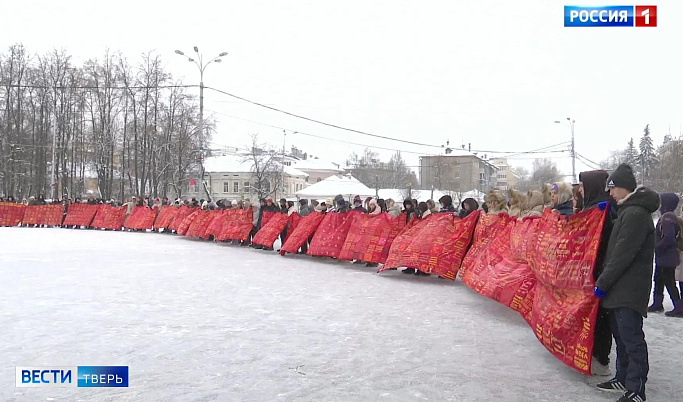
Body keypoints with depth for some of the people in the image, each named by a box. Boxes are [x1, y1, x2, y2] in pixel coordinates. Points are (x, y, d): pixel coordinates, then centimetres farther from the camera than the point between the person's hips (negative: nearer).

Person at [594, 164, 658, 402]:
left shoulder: (636, 214, -16)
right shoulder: (628, 211, 15)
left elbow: (623, 254, -19)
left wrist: (603, 282, -15)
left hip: (630, 290, -10)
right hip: (621, 287, 10)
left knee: (631, 337, -7)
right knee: (621, 334, 16)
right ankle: (623, 379, 27)